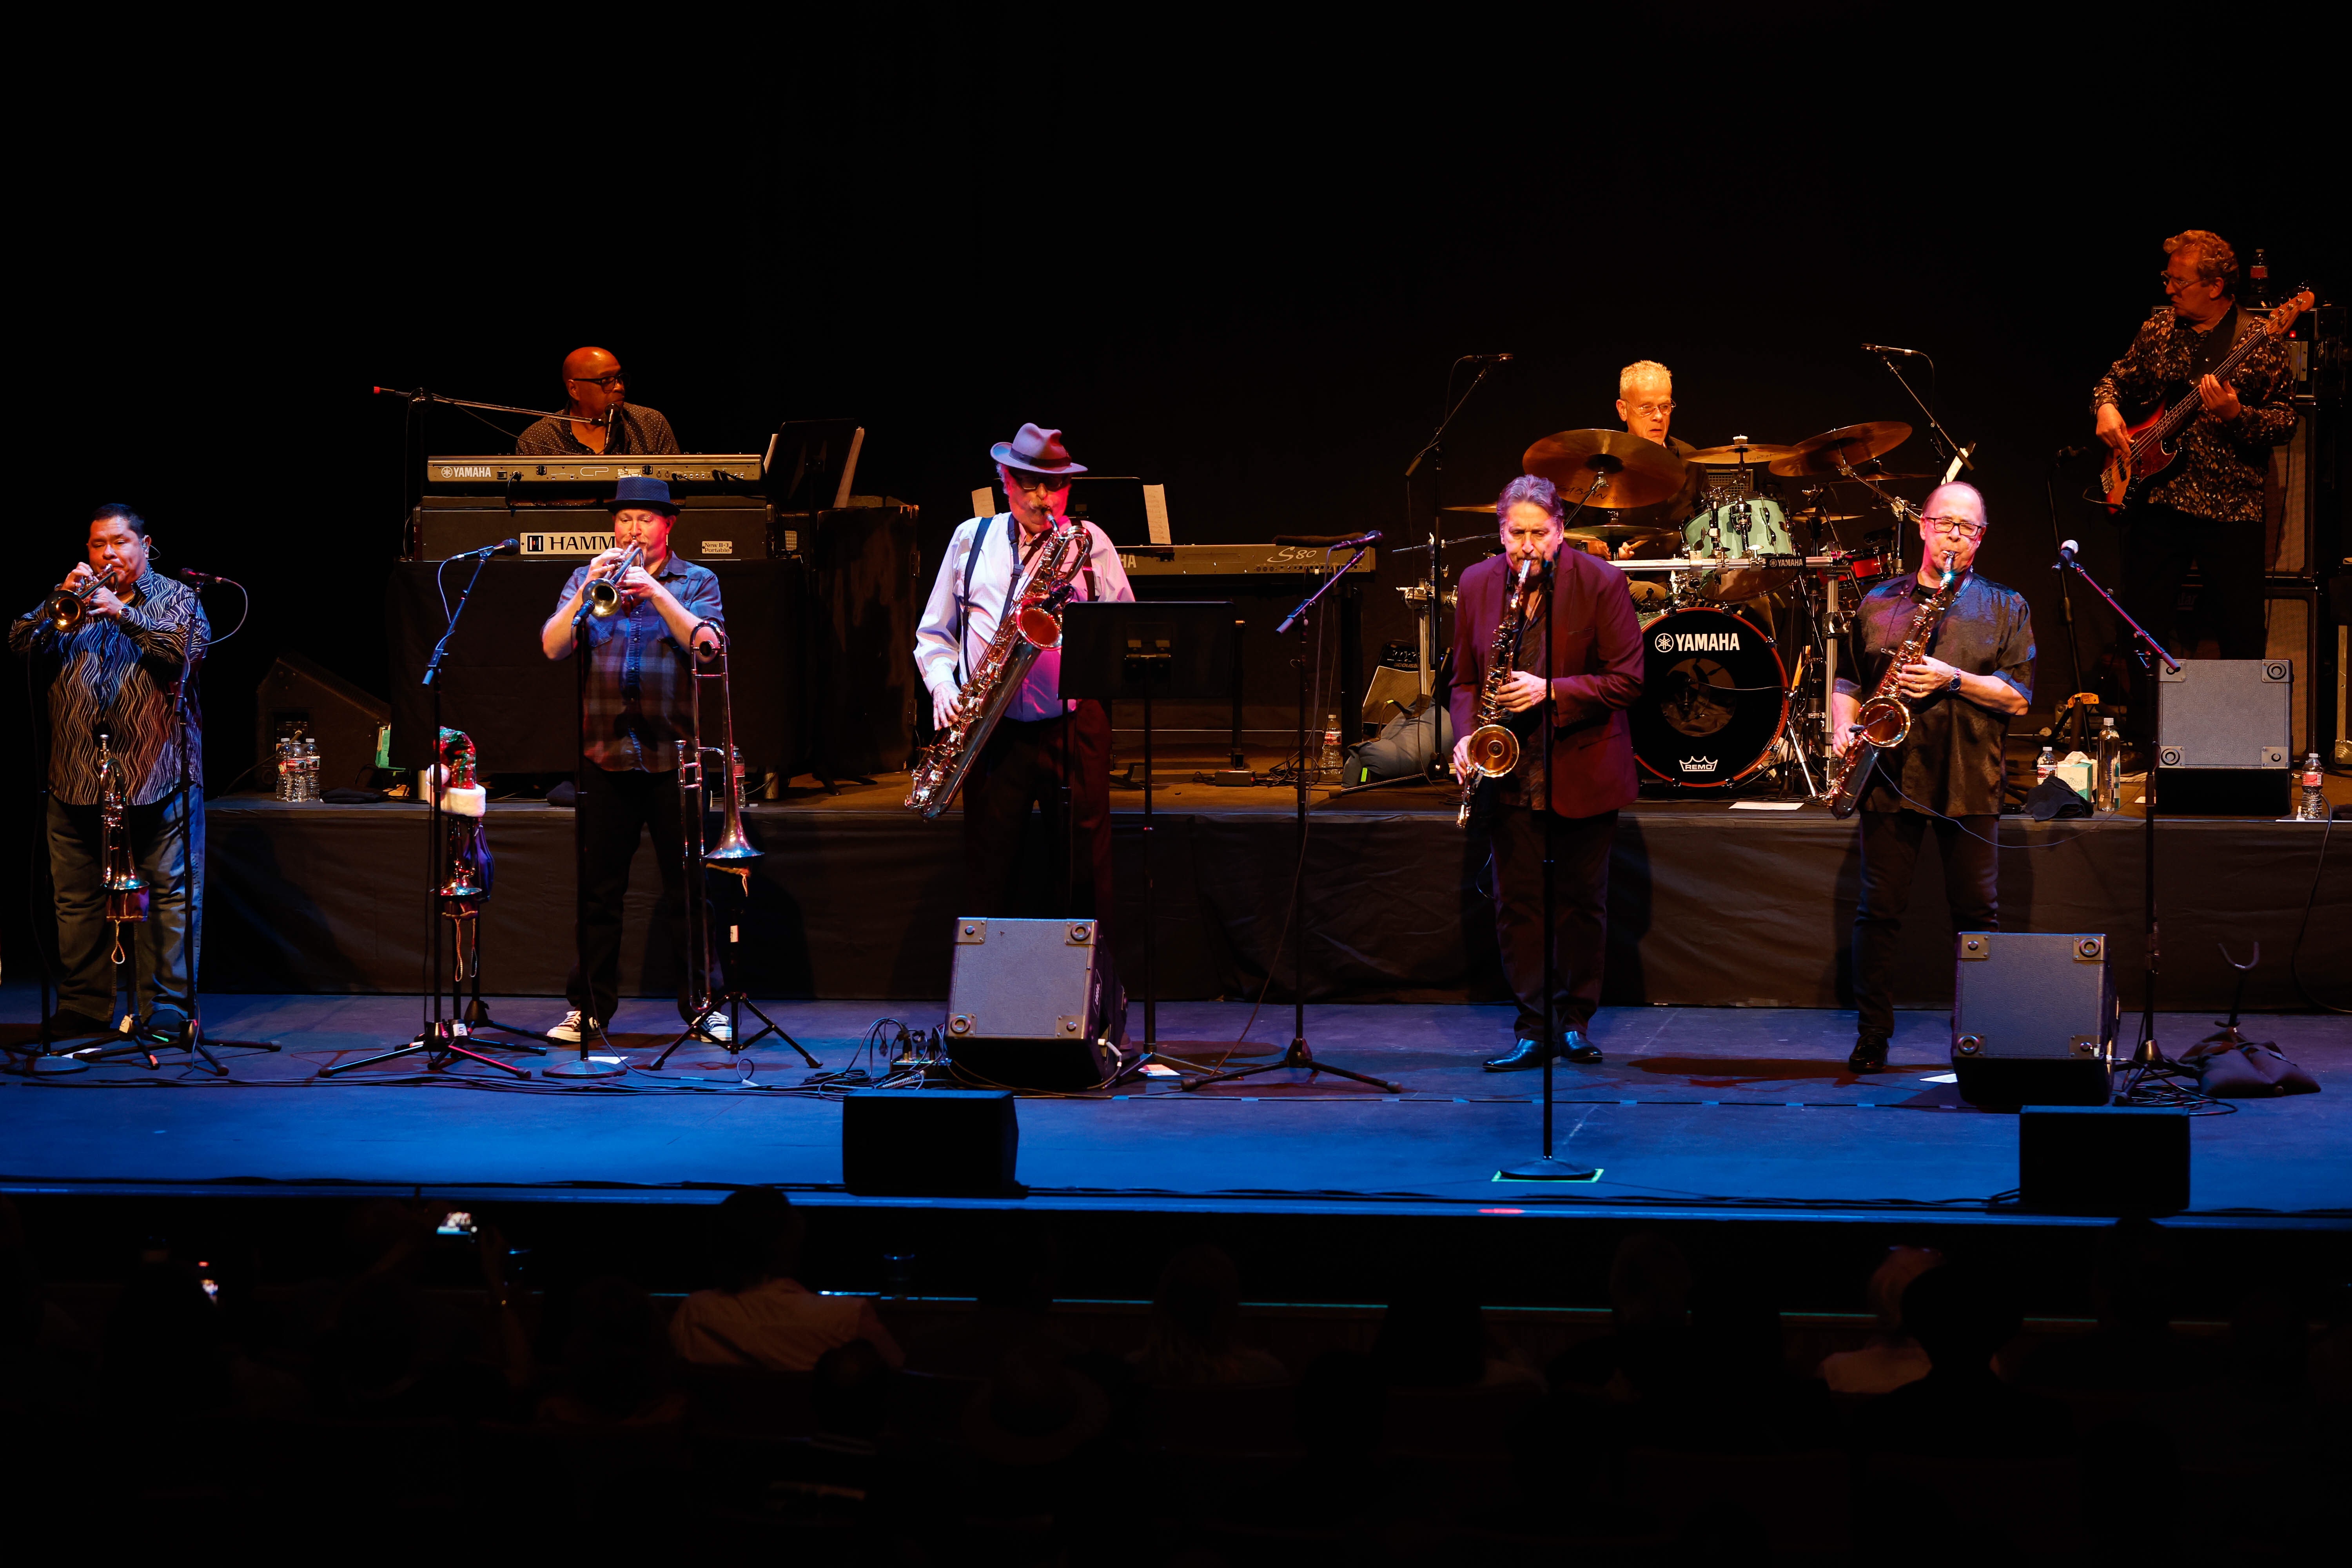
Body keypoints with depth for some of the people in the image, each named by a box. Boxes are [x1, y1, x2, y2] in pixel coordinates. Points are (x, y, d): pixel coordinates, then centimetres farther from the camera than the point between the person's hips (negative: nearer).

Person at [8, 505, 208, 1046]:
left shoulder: (176, 597, 8)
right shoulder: (72, 602, 17)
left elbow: (189, 647, -10)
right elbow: (21, 645, 6)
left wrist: (124, 613, -18)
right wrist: (61, 600, -8)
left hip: (158, 774, -3)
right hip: (77, 776, 3)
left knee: (170, 894, -5)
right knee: (77, 900, 6)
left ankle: (165, 1011, -1)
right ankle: (82, 1008, 15)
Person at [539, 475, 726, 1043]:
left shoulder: (697, 582, 8)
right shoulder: (587, 579, 12)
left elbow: (707, 645, -8)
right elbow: (552, 647, 0)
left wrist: (658, 594, -17)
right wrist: (588, 592, -13)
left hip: (675, 756, -1)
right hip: (606, 755, 1)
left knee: (688, 890, 0)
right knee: (597, 891, 3)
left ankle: (703, 1008, 7)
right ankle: (588, 1007, 9)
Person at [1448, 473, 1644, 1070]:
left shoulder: (1601, 583, -9)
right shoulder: (1477, 585, 2)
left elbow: (1627, 679, -10)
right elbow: (1465, 678, 10)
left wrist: (1551, 691, -21)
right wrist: (1467, 736, -8)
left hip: (1584, 771, -2)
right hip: (1510, 771, 3)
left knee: (1582, 902, 6)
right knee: (1516, 902, -1)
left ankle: (1575, 1023, 18)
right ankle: (1531, 1031, 3)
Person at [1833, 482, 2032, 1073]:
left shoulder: (2006, 608, 8)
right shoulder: (1879, 602, 13)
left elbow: (2018, 696, 1)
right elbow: (1847, 679, 18)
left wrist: (1955, 680, -12)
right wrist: (1844, 730, 0)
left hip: (1968, 781, -1)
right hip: (1890, 776, 1)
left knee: (1977, 912, 1)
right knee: (1879, 909, 0)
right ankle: (1872, 1036, 7)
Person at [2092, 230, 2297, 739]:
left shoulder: (2262, 341, -5)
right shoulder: (2159, 328, 8)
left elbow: (2286, 422, -6)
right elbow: (2117, 377, 20)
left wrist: (2234, 415, -23)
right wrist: (2106, 406, -1)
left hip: (2232, 505, -4)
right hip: (2157, 499, 4)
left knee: (2243, 635, 0)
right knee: (2145, 622, 6)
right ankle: (2145, 741, 17)